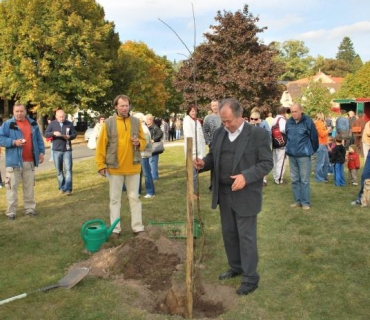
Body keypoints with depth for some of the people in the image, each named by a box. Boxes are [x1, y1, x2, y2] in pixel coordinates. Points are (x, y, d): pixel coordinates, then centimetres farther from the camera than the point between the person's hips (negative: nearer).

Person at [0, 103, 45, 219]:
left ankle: (29, 208, 21)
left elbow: (39, 139, 15)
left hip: (30, 161, 4)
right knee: (12, 187, -1)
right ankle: (11, 211, 6)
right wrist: (14, 142, -19)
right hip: (14, 161, -4)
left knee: (29, 187, 11)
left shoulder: (33, 123, 10)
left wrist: (41, 152, 6)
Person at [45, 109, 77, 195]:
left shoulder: (69, 124, 1)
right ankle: (61, 188, 19)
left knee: (68, 170, -7)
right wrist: (53, 133, -20)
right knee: (59, 171, 8)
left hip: (67, 150, -1)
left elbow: (75, 134, 5)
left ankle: (68, 189, -8)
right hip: (56, 150, 1)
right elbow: (46, 134, -1)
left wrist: (69, 137, -16)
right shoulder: (52, 124, 2)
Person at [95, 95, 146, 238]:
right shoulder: (108, 123, -4)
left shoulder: (136, 122, 4)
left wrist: (139, 143, -13)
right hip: (115, 168, -2)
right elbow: (101, 145, -3)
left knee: (134, 197, 9)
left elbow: (143, 141, 10)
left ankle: (138, 227, 17)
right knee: (115, 199, 7)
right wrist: (101, 165, -6)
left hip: (133, 167, 2)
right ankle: (115, 229, 16)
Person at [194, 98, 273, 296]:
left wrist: (246, 176, -26)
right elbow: (213, 156, 14)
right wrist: (203, 163, -9)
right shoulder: (219, 133, 6)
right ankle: (235, 267, 35)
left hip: (245, 195, -6)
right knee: (229, 233, 17)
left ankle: (250, 278, 14)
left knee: (246, 236, 2)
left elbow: (267, 163, -12)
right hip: (223, 193, 6)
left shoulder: (258, 134, -11)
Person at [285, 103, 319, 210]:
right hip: (291, 155, 5)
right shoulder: (288, 122, 3)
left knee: (304, 180, -1)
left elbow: (314, 137, -2)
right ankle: (297, 200, 20)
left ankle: (305, 202, 7)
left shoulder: (308, 121, -10)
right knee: (295, 180, 11)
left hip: (304, 155, -5)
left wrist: (312, 150, 8)